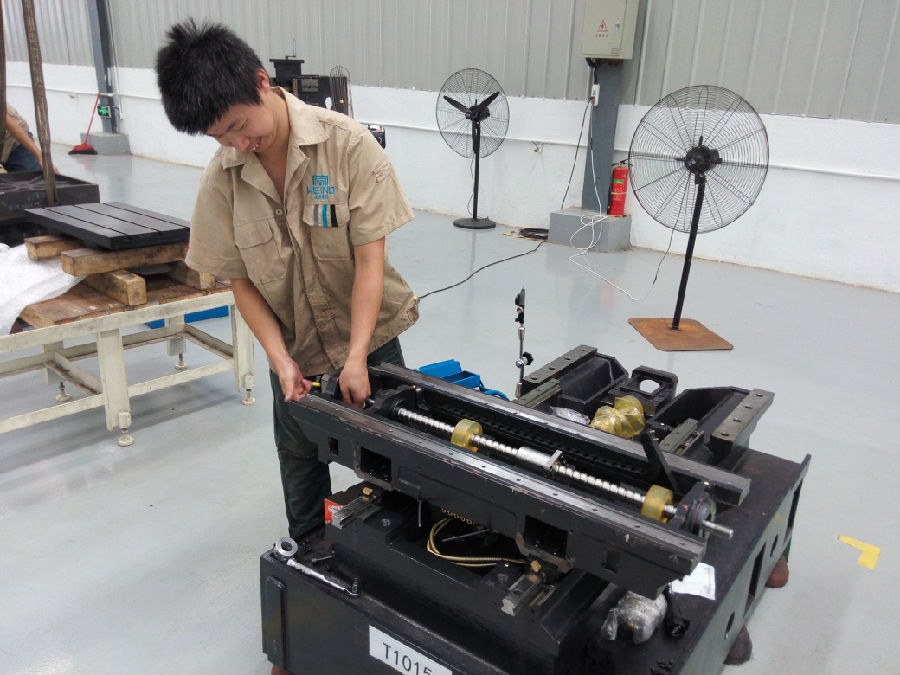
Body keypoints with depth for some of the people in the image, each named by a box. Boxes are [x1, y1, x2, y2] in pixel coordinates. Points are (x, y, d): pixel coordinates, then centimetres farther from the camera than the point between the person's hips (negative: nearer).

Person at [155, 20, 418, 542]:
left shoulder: (349, 145, -20)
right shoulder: (221, 180, -11)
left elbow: (370, 257, -20)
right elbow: (241, 280, -4)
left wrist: (356, 358, -23)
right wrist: (281, 360, -15)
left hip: (370, 337, -2)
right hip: (295, 348, 3)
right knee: (300, 461, 19)